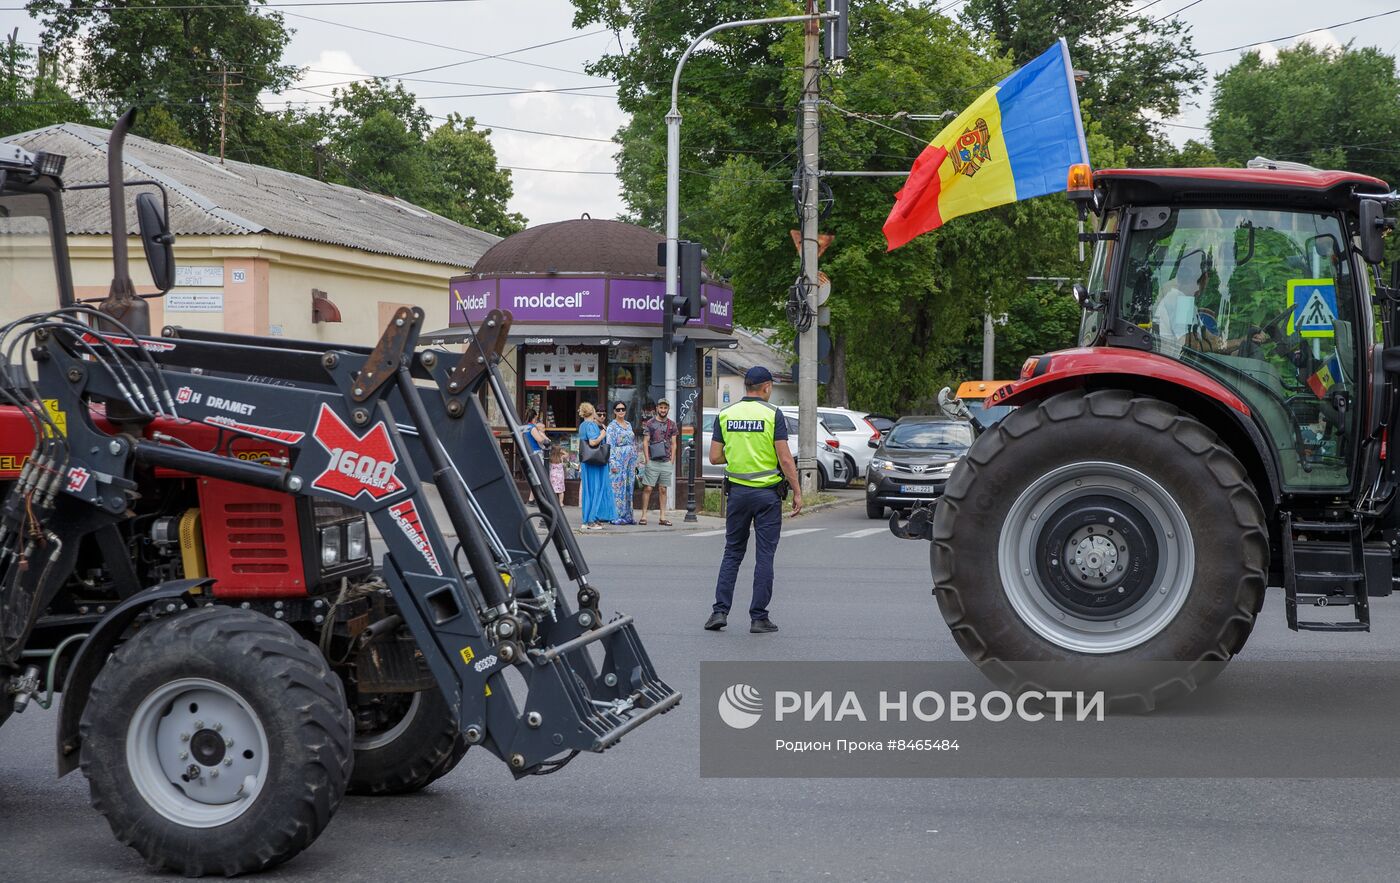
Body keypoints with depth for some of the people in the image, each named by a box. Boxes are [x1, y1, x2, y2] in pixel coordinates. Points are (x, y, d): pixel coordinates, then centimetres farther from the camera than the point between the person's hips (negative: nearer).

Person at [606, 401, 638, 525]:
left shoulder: (629, 425, 15)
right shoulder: (612, 426, -4)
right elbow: (610, 445, -10)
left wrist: (635, 461, 16)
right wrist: (613, 463, -17)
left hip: (630, 460, 6)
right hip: (619, 459, -6)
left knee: (629, 488, 7)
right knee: (618, 488, -6)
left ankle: (627, 516, 11)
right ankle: (616, 517, -4)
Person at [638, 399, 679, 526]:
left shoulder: (672, 425, 10)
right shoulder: (650, 423, 2)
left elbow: (674, 444, 12)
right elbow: (646, 442, 1)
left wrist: (672, 460, 4)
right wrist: (647, 459, -7)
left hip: (666, 462, 3)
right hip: (652, 461, -3)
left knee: (663, 490, 6)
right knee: (648, 488, -5)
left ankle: (663, 517, 7)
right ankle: (644, 515, -2)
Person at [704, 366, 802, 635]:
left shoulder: (724, 415, 2)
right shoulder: (773, 414, -9)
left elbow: (715, 457, 2)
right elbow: (785, 459, -12)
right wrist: (797, 492, -5)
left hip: (738, 490, 3)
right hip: (768, 492, -3)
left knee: (732, 553, 13)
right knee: (765, 555, 2)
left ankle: (720, 611, 6)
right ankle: (759, 617, 2)